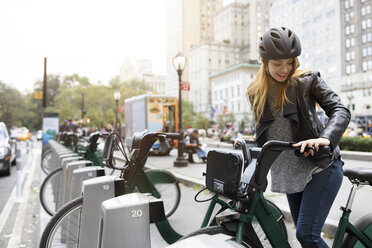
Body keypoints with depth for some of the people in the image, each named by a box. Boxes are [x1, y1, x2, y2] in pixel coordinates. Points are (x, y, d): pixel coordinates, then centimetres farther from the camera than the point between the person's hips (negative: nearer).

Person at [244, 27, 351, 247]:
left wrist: (326, 138, -32)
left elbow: (341, 110, -14)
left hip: (321, 168, -5)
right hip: (289, 174, 5)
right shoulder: (256, 92, 7)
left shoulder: (307, 80, -5)